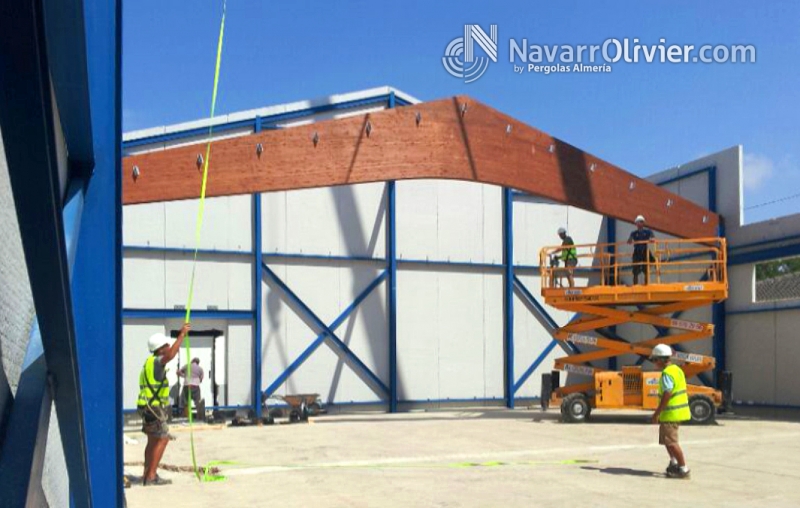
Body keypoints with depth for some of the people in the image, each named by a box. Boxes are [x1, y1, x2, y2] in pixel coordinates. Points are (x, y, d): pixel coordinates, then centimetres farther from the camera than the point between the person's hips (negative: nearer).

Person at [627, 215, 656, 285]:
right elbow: (629, 241, -4)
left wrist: (651, 239, -28)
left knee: (646, 271, -1)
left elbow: (654, 238, -5)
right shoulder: (634, 233, 9)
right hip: (637, 253, 0)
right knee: (635, 272, -2)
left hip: (645, 252, 0)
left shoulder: (648, 231, 7)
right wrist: (630, 241, -28)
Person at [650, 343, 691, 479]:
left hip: (671, 413, -10)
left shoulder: (667, 374, -19)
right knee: (667, 439, 23)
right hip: (679, 410, 10)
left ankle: (684, 469, -4)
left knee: (671, 442, -6)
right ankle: (674, 463, 28)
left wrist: (657, 413, -20)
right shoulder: (677, 369, 12)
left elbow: (667, 395, -26)